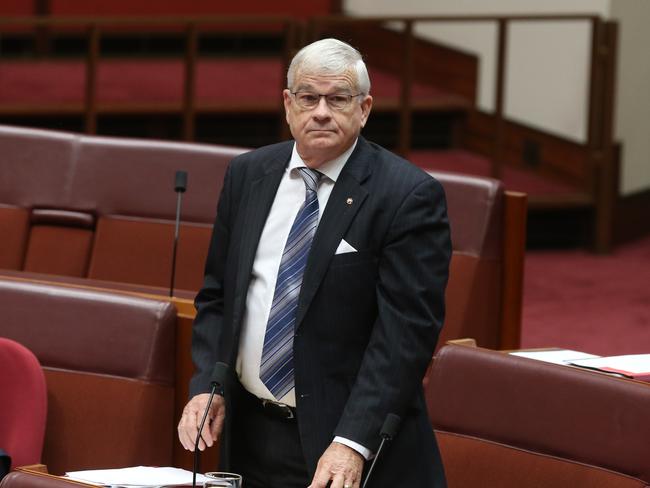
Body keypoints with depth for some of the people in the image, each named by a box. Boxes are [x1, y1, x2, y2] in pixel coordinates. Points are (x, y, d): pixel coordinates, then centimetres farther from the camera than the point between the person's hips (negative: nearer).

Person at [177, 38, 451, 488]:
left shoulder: (409, 196, -11)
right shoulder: (247, 175, 7)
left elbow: (405, 330, -17)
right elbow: (217, 296, 13)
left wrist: (352, 443, -24)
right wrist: (206, 386, -3)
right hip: (249, 437, 5)